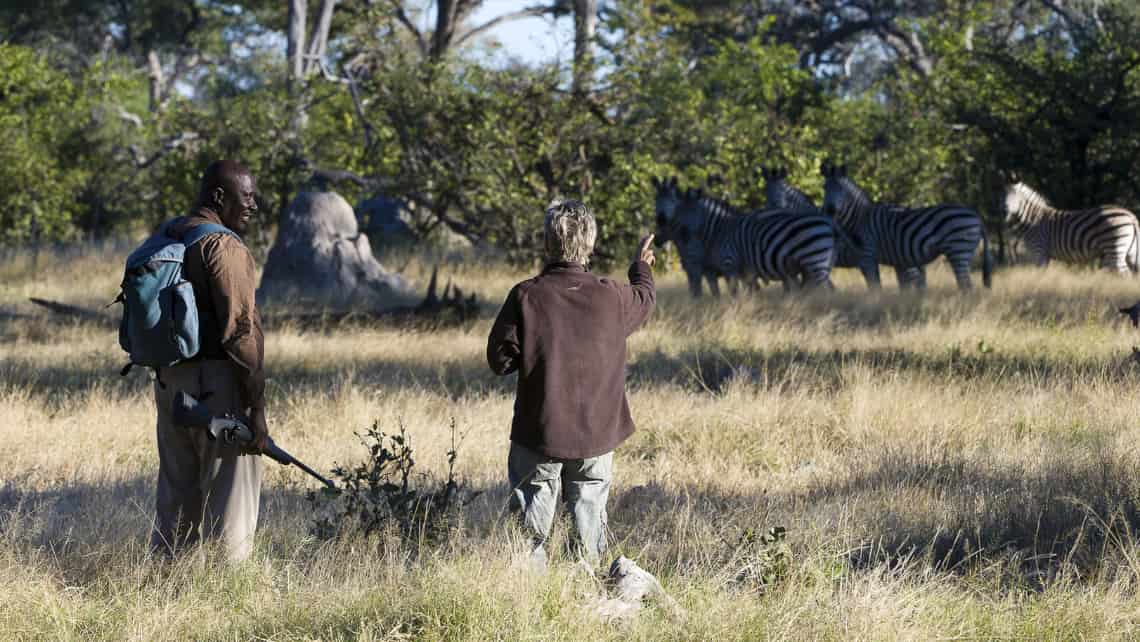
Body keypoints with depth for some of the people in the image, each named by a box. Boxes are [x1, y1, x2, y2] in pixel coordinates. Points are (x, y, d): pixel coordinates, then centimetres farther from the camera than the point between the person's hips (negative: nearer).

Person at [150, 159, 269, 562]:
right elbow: (241, 331, -18)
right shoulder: (224, 247, -13)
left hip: (169, 381, 8)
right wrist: (256, 408, -16)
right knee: (229, 498, -3)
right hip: (217, 386, -8)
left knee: (177, 497, 13)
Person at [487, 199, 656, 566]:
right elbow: (645, 300, 18)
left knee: (533, 507, 9)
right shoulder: (611, 297, -7)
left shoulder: (526, 297, -14)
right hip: (596, 432, 2)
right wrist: (642, 267, 39)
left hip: (539, 432, -2)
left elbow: (500, 360, -10)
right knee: (589, 507, 13)